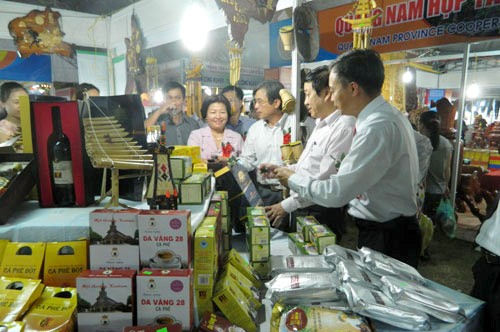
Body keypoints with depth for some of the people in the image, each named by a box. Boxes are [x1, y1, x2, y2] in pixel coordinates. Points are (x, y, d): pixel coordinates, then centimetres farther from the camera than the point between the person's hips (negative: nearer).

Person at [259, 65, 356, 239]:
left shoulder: (344, 127, -19)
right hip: (302, 207, 9)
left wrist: (287, 205, -17)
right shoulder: (321, 124, 13)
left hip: (322, 214, -9)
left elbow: (325, 181, -23)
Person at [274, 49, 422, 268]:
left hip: (387, 238, -9)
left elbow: (336, 193, -27)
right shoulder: (389, 117, 6)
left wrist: (293, 179, -11)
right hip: (390, 228, 9)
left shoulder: (378, 127, -26)